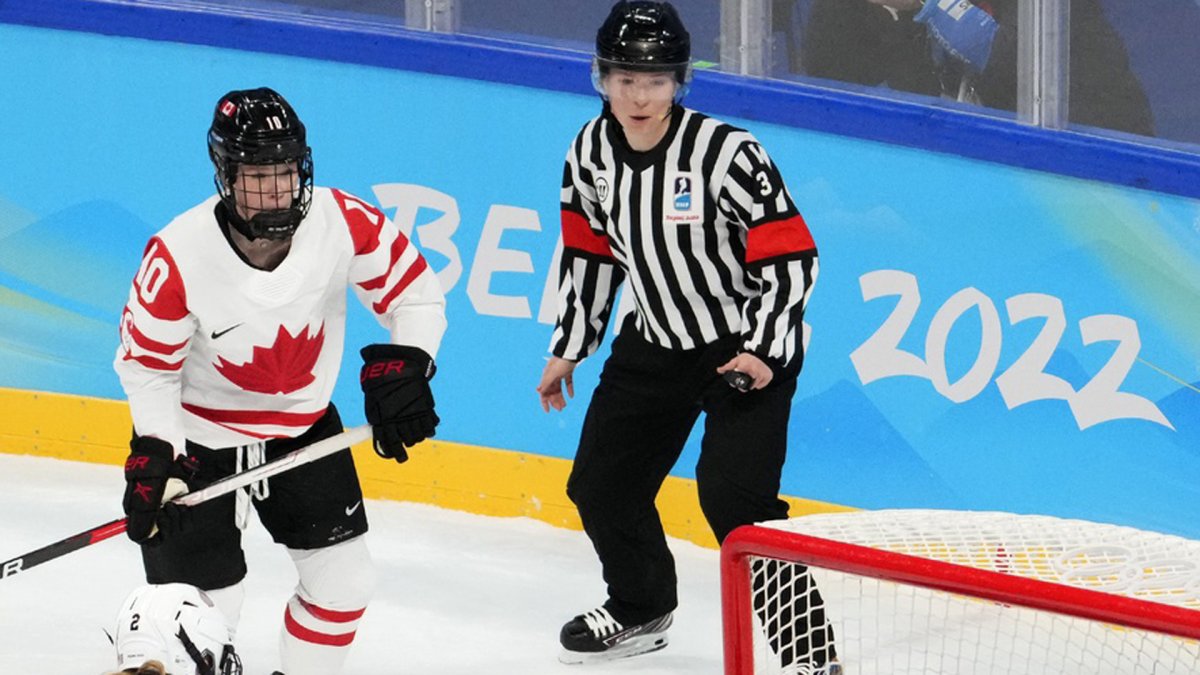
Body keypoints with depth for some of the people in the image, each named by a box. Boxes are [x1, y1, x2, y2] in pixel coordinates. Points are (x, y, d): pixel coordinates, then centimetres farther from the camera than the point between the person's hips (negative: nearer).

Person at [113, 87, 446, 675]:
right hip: (199, 435, -4)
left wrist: (402, 367, -22)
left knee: (344, 583, 7)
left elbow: (415, 294, -8)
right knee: (205, 603, -6)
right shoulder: (178, 256, -28)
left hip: (304, 427, 4)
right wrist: (154, 455, -21)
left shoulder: (346, 223, -22)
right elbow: (145, 362, -14)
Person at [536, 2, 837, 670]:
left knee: (734, 495, -20)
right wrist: (568, 348, 12)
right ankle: (641, 610, 40)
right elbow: (589, 251, 8)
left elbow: (792, 257, -21)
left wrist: (765, 351, -25)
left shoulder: (727, 153, -25)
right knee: (601, 486, 13)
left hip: (749, 346, -7)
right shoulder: (592, 151, -6)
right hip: (656, 342, 7)